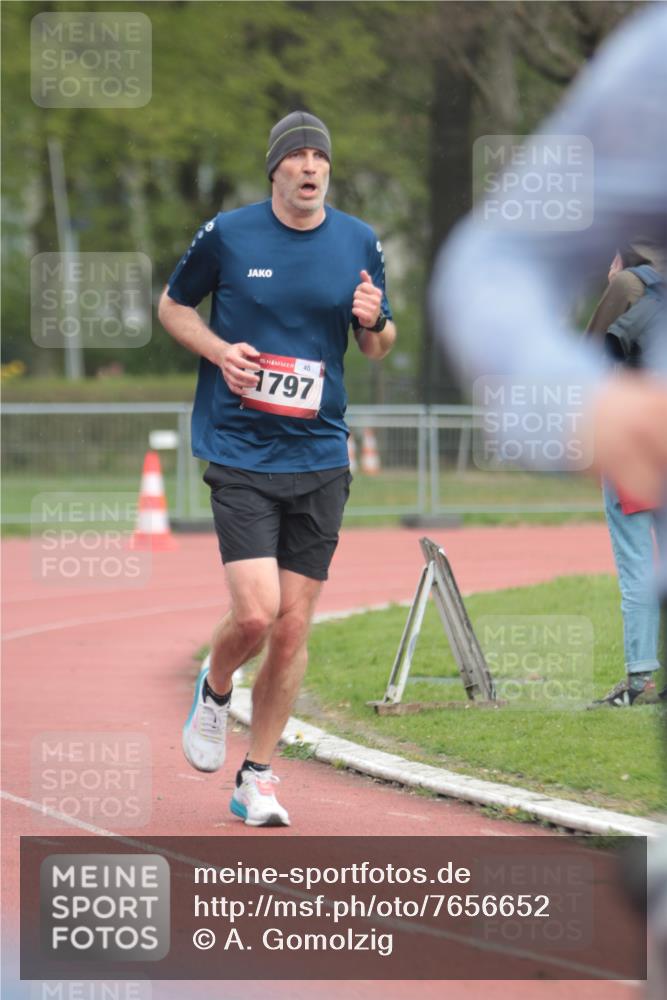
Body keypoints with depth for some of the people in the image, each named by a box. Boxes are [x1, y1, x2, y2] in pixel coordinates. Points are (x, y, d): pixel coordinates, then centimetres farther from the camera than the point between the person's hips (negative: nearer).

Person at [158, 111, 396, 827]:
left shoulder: (360, 243, 5)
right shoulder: (226, 235, -2)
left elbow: (378, 348, 15)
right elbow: (173, 306, 12)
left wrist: (375, 323, -9)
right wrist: (218, 349, -8)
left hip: (320, 458, 3)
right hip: (239, 452, -3)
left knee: (293, 629, 3)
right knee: (255, 613, -16)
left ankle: (256, 779, 16)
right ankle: (214, 690, 18)